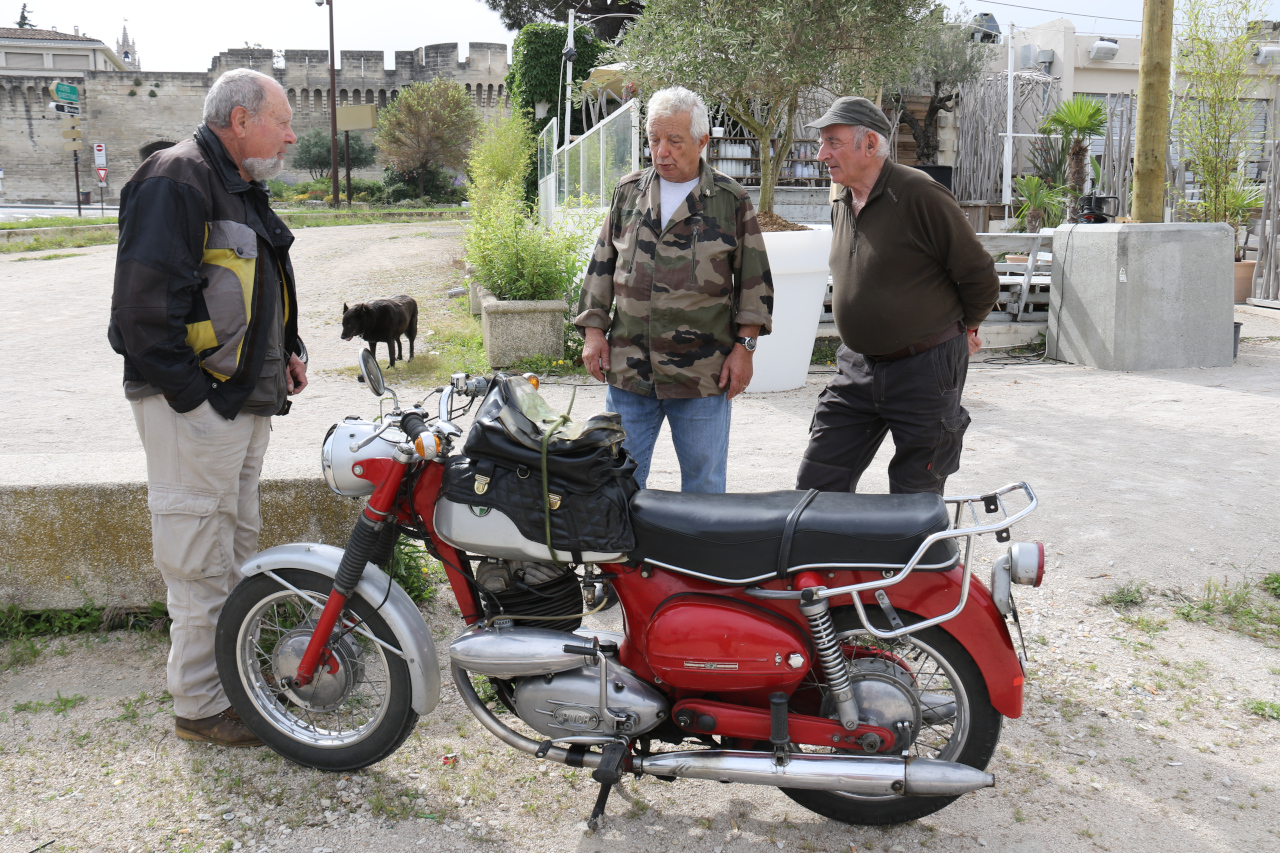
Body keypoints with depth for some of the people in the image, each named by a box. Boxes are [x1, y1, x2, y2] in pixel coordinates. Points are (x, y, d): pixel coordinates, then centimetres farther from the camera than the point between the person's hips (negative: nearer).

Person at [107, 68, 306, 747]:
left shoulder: (241, 189, 18)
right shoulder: (177, 179, -14)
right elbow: (147, 296, -22)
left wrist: (285, 350, 15)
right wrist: (189, 390, -22)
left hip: (245, 400, 10)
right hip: (195, 405, -10)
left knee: (236, 546, 18)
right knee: (200, 557, -3)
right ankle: (199, 703, 8)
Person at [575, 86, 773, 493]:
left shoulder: (732, 201, 2)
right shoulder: (628, 192, 11)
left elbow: (754, 279, 4)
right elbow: (602, 265, 14)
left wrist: (744, 346, -3)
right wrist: (593, 331, 7)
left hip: (703, 376, -2)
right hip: (628, 368, 3)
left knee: (704, 484, 7)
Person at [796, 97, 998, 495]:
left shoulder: (921, 195, -16)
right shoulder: (841, 204, 8)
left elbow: (980, 276, -9)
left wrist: (961, 328, 8)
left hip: (925, 371, -7)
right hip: (857, 368, 7)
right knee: (816, 488, 4)